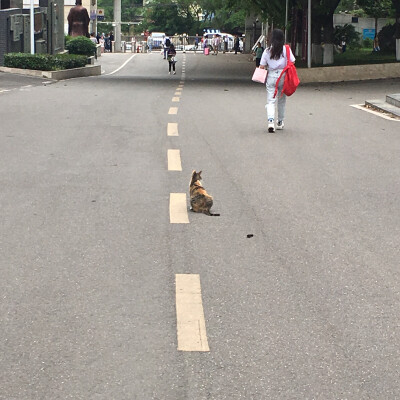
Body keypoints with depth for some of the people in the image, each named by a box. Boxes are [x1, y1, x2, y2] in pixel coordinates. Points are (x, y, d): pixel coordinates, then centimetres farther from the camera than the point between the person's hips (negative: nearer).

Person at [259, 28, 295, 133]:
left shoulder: (267, 51, -2)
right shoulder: (286, 49, -3)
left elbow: (262, 66, -1)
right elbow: (292, 62, -2)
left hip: (271, 77, -1)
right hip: (283, 77, 1)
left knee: (270, 101, -2)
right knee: (281, 100, 16)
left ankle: (270, 120, -23)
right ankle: (280, 122, 24)